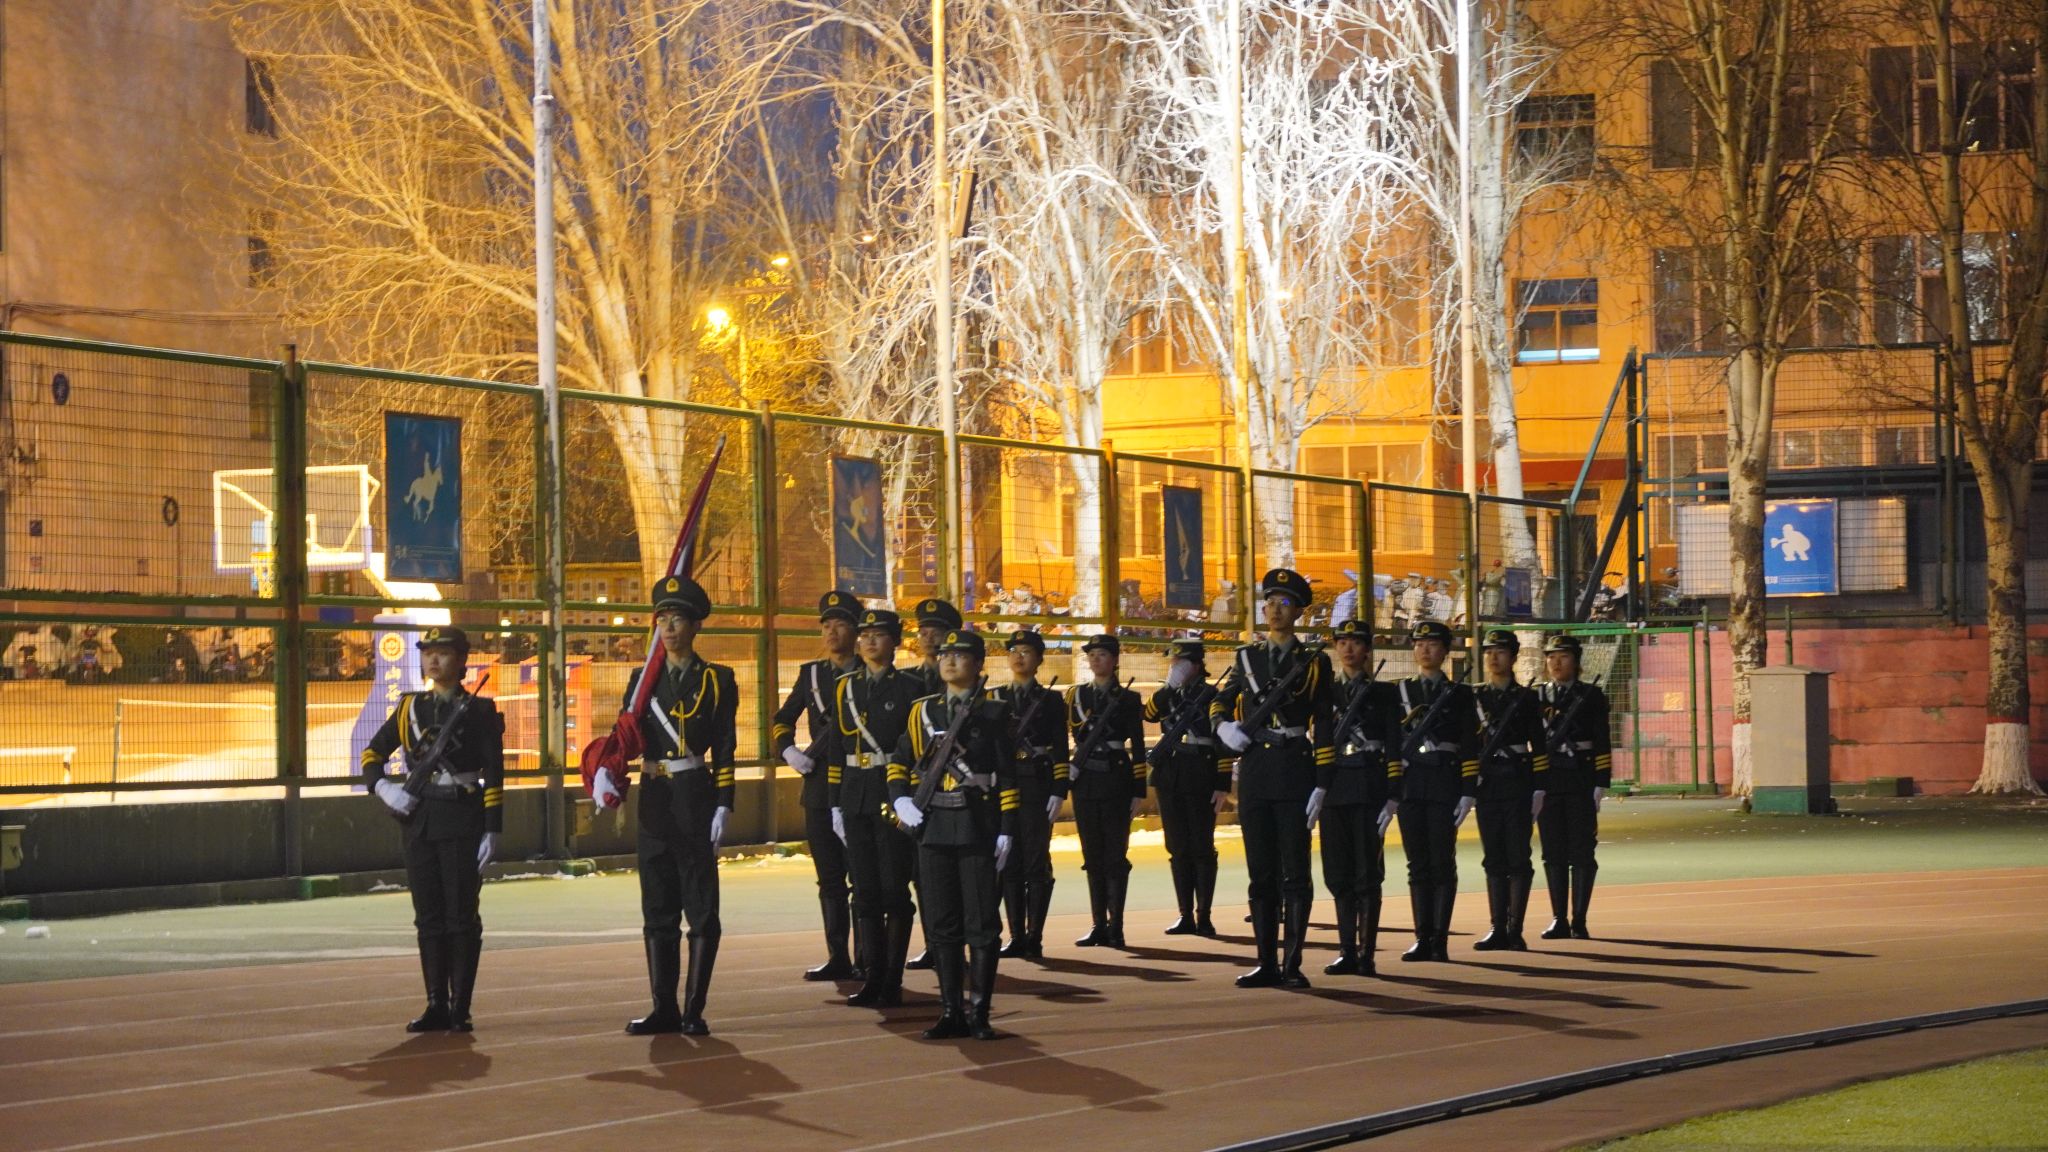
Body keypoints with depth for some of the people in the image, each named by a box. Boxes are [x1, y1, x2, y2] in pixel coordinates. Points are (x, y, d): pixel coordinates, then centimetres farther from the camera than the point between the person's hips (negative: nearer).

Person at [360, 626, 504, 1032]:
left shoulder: (478, 711, -1)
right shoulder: (410, 708, 12)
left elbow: (494, 777, -4)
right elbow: (372, 754, 18)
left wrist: (492, 831, -11)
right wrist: (384, 787, -2)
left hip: (463, 823, -5)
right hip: (419, 821, 5)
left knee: (461, 917, -2)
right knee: (429, 918, 7)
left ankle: (460, 1009, 2)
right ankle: (436, 1006, 12)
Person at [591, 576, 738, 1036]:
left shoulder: (717, 680, 1)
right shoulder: (644, 679, 11)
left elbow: (725, 751, -2)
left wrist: (723, 808, -9)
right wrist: (606, 773, -14)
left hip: (696, 799, -4)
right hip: (654, 799, 4)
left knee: (701, 908, -1)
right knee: (658, 910, 7)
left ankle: (694, 1009, 2)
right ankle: (664, 1008, 12)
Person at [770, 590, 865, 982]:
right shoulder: (811, 674, 13)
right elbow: (782, 720, 16)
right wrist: (788, 750, -3)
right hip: (819, 786, 5)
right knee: (829, 877, 6)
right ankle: (837, 957, 11)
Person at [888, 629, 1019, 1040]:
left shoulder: (993, 712, 1)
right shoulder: (923, 711, 11)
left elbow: (1008, 777, 0)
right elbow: (899, 762, 14)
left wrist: (1007, 830, -6)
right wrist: (900, 799, -5)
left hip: (978, 828, -3)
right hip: (933, 827, 3)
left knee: (981, 923, -1)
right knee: (941, 924, 5)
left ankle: (979, 1011, 4)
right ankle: (952, 1011, 10)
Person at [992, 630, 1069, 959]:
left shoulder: (1051, 701, 6)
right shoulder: (992, 698, 12)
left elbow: (1060, 752, 1)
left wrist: (1058, 793, -8)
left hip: (1037, 788, -3)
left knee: (1036, 863, -5)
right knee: (1010, 864, 3)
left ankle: (1034, 938, -2)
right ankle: (1017, 937, 8)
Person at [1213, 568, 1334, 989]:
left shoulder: (1314, 662, 4)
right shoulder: (1246, 657, 12)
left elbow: (1323, 728, 2)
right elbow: (1220, 701, 22)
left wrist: (1320, 784, -5)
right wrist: (1224, 726, -2)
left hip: (1294, 770, -3)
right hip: (1254, 772, 3)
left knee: (1295, 871, -4)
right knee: (1261, 872, 6)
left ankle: (1292, 965, -2)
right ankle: (1267, 963, 10)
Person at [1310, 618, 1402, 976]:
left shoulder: (1383, 694, 4)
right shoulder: (1327, 692, 14)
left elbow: (1394, 750, 0)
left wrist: (1392, 798, -8)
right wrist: (1315, 789, 3)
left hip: (1369, 788, -4)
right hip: (1333, 787, 4)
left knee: (1367, 872, -5)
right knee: (1339, 873, 3)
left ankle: (1367, 954, -3)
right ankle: (1347, 952, 7)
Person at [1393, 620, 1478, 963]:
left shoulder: (1459, 694, 6)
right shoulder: (1399, 692, 12)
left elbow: (1470, 749, 2)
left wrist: (1468, 793, -6)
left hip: (1445, 786, -2)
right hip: (1409, 786, 2)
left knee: (1442, 863, -5)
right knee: (1418, 864, 3)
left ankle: (1440, 940, -3)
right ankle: (1422, 940, 5)